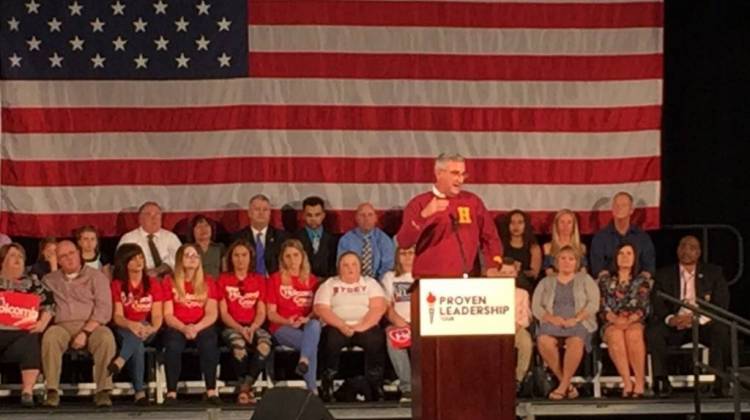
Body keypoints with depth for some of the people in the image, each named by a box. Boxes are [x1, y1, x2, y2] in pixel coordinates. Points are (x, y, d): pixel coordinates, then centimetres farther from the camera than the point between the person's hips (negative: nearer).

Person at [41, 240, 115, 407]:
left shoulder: (96, 277, 10)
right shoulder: (49, 280, 22)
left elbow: (103, 310, -1)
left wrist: (85, 332, -13)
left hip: (91, 326, -1)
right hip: (62, 326, 1)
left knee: (106, 338, -35)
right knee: (50, 336, -34)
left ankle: (103, 391, -31)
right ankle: (52, 392, -33)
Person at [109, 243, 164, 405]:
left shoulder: (153, 284, 7)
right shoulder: (117, 285, 4)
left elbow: (157, 315, -2)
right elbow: (117, 316, -7)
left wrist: (153, 328, -27)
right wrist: (131, 325, -30)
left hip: (147, 330, 1)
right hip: (125, 330, -1)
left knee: (142, 327, -37)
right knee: (137, 345, -36)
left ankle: (119, 362, -54)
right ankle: (140, 392, -46)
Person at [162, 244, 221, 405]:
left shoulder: (208, 283, 14)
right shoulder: (169, 282, 10)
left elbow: (212, 314, 2)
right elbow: (168, 314, 0)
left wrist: (196, 328, -18)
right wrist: (184, 328, -19)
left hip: (201, 327, 1)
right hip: (177, 327, -1)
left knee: (209, 339, -33)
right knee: (173, 342, -35)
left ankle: (211, 390, -34)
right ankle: (171, 392, -35)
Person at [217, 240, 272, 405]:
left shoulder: (259, 280, 15)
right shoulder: (224, 280, 10)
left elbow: (261, 313, 8)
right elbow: (224, 313, 2)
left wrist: (252, 328, -13)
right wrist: (240, 329, -14)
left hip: (253, 326, 2)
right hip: (232, 327, -2)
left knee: (265, 342, -35)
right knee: (238, 344, -38)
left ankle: (245, 386, -23)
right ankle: (246, 387, -18)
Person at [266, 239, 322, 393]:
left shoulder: (311, 280, 17)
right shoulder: (275, 279, 9)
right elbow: (271, 314, 4)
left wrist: (307, 319, -13)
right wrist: (288, 322, -16)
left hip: (307, 326, 2)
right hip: (282, 327, -2)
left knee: (315, 324, -37)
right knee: (312, 343, -34)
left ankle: (304, 361, -53)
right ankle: (312, 388, -38)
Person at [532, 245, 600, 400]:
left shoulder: (585, 279, 18)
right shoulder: (546, 282, 21)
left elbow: (593, 303, 3)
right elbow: (536, 307, 9)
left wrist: (575, 319, -13)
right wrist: (551, 318, -11)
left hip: (579, 323, -2)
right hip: (553, 322, 2)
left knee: (576, 341, -39)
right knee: (543, 340, -35)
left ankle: (563, 386, -30)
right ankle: (567, 384, -24)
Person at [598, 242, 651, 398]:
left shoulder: (641, 281, 17)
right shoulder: (605, 280, 18)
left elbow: (644, 307, 4)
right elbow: (602, 306, 7)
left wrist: (629, 320, -16)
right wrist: (615, 319, -14)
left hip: (635, 322, 0)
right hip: (612, 323, 0)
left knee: (633, 335, -38)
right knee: (616, 336, -37)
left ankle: (640, 382, -38)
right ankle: (627, 383, -41)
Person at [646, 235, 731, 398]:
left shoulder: (714, 273, 9)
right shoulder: (664, 275, 11)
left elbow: (721, 305, -1)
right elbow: (657, 305, 1)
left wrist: (697, 318, -19)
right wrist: (670, 318, -23)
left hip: (703, 325, -1)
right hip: (675, 326, 1)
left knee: (722, 330, -33)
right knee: (653, 331, -30)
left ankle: (721, 381, -28)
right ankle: (661, 381, -26)